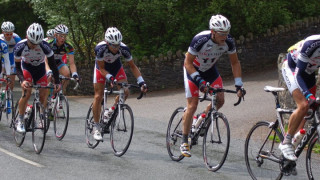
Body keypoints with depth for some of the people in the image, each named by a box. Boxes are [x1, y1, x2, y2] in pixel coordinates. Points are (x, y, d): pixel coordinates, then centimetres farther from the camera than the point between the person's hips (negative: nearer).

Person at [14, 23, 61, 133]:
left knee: (43, 96, -6)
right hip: (26, 67, -1)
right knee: (27, 93, -20)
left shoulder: (45, 46, -34)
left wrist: (57, 82, -28)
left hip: (40, 68, 1)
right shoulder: (20, 47, -32)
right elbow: (17, 67, -23)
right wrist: (22, 80, -41)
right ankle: (20, 121, -7)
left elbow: (52, 65, -22)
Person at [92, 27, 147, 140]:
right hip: (102, 68, -2)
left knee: (125, 92, -16)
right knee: (98, 96, -7)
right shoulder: (100, 49, -36)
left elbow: (132, 66, -18)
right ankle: (96, 127, 2)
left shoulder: (124, 49, -30)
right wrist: (110, 78, -42)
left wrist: (141, 81, -27)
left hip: (116, 67, 2)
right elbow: (101, 68, -25)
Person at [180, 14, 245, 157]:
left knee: (220, 100, -12)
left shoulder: (228, 42, -22)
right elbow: (188, 63, -27)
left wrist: (239, 84, -15)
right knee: (192, 106, -10)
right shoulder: (200, 40, -35)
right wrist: (199, 80, -37)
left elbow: (235, 63, -7)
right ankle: (184, 142, 1)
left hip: (210, 69, 5)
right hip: (193, 69, -4)